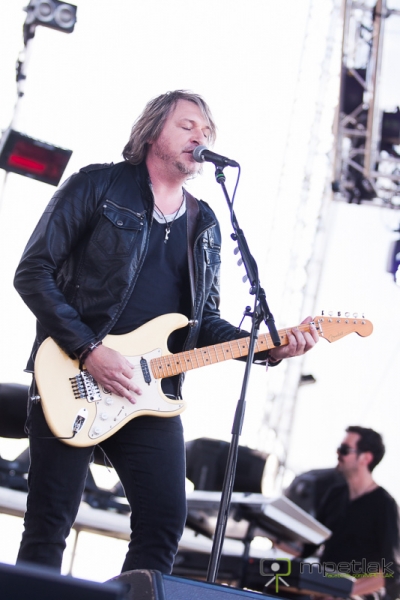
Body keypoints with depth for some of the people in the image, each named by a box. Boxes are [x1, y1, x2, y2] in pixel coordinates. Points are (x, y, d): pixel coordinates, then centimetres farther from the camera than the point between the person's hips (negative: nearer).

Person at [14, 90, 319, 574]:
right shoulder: (98, 185, 0)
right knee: (49, 522, -3)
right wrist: (88, 350, -15)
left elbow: (205, 320, 18)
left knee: (164, 521, -4)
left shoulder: (206, 226, 17)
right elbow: (33, 271, -5)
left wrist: (270, 348, 0)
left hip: (151, 392, 5)